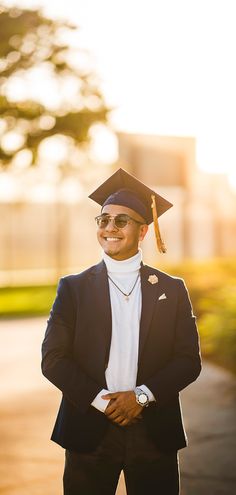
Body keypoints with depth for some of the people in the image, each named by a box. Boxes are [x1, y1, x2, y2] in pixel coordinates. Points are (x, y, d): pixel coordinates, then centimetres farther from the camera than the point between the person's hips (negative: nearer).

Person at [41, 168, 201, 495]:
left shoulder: (172, 289, 5)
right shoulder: (73, 287, 3)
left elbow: (189, 360, 1)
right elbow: (53, 358, -2)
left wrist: (142, 395, -11)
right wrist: (101, 401, -12)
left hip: (155, 431, 1)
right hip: (89, 429, 0)